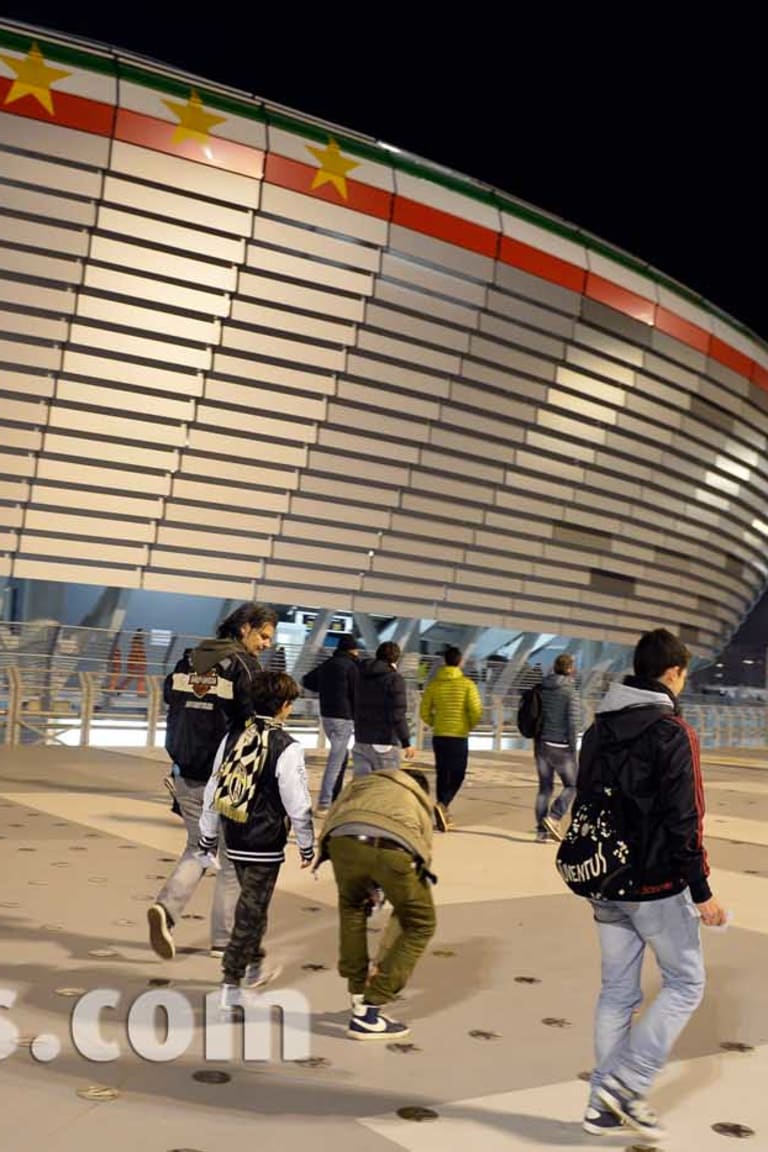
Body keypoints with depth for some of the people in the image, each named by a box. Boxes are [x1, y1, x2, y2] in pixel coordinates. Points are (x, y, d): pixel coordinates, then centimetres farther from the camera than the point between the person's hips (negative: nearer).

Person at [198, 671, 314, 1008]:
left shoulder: (232, 737, 2)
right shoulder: (286, 748, -16)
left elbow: (213, 789, 8)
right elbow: (298, 803, -13)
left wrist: (208, 835, 18)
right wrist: (307, 845, 1)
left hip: (235, 840, 6)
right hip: (265, 844, -6)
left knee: (253, 905, 24)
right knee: (250, 911, 4)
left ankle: (254, 966, 40)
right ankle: (231, 984, 8)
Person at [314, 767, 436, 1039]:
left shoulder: (363, 782, 44)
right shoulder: (421, 807, 42)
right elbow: (407, 907, 44)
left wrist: (365, 887, 34)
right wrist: (380, 960, 51)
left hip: (344, 842, 2)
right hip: (393, 850, -1)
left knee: (352, 904, 36)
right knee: (421, 925, 26)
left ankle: (359, 998, 39)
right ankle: (367, 1015, 23)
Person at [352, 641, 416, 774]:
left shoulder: (361, 676, 9)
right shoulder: (394, 679, -10)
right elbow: (398, 715, -16)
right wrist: (406, 743, -13)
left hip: (361, 742, 6)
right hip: (385, 743, -6)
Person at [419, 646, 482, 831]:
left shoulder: (434, 684, 1)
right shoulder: (467, 684, -7)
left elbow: (424, 711, 3)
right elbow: (476, 710, -11)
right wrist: (470, 725, 8)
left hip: (439, 736, 3)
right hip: (459, 736, -3)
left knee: (442, 774, 14)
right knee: (457, 775, 5)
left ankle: (444, 815, 17)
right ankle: (443, 804, -19)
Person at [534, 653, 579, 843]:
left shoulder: (541, 689, 6)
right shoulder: (569, 691, -11)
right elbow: (573, 722, -13)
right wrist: (573, 748, -5)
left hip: (542, 744, 5)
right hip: (561, 746, -5)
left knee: (545, 787, 11)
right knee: (571, 785, 9)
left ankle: (541, 829, 9)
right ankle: (553, 817, -7)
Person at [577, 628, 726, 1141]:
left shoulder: (599, 729, 8)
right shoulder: (673, 732, -15)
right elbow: (683, 821, -18)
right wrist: (702, 891, -11)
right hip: (658, 886, -7)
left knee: (617, 991, 15)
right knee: (686, 983, 10)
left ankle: (604, 1103, 19)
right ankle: (628, 1083, 3)